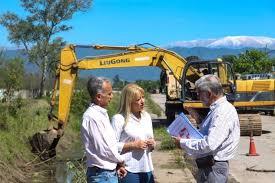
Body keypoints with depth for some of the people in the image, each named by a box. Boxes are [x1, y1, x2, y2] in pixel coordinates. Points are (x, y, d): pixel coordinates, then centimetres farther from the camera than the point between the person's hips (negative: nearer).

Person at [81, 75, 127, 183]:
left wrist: (118, 164, 7)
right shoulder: (92, 117, -20)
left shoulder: (102, 114, 11)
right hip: (102, 174, -9)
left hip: (110, 172, 9)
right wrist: (120, 160, -4)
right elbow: (103, 148, -20)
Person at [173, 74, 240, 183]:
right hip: (207, 166, 10)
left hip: (213, 168, -10)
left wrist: (182, 143, -19)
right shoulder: (218, 109, 11)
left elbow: (209, 144, -29)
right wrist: (198, 118, 8)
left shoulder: (223, 112, -21)